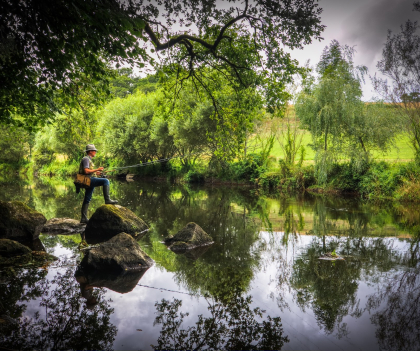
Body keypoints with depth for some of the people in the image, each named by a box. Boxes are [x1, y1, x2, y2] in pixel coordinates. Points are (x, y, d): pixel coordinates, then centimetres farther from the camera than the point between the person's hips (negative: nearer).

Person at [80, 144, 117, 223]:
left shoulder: (88, 159, 24)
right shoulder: (86, 159, -8)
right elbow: (86, 171, -20)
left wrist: (95, 173, 20)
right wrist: (97, 169, -15)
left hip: (89, 182, 11)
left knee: (87, 200, 9)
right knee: (105, 181, -22)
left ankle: (83, 218, 10)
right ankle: (107, 199, -26)